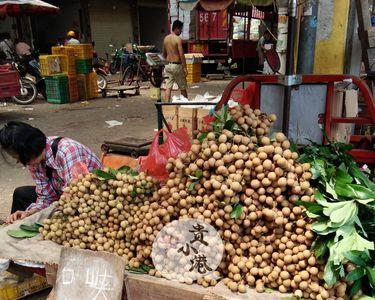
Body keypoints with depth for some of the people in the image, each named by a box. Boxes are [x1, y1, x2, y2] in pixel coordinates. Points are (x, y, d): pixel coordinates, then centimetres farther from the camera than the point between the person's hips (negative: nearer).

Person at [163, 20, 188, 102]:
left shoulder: (166, 38, 9)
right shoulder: (178, 39, -12)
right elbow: (181, 55, -17)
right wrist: (185, 68, -14)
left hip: (168, 65, 6)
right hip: (177, 65, -6)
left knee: (168, 88, 5)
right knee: (183, 88, 8)